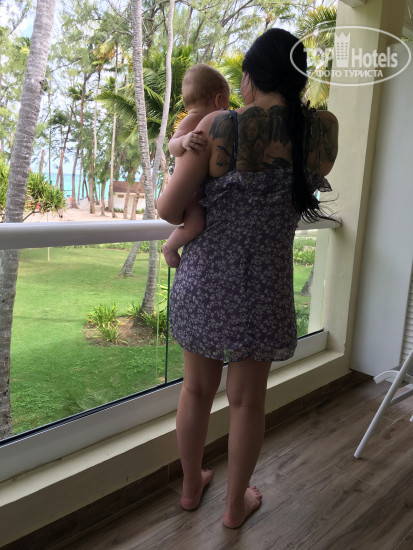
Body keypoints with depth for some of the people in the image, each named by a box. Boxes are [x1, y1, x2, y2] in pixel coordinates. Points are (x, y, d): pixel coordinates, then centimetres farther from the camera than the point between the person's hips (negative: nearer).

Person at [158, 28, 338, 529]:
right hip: (261, 287, 0)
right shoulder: (324, 130, -3)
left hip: (203, 280, 0)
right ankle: (236, 505, 36)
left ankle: (191, 486, 41)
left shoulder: (218, 127, -10)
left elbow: (168, 210, -10)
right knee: (247, 401, 15)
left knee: (197, 388, 19)